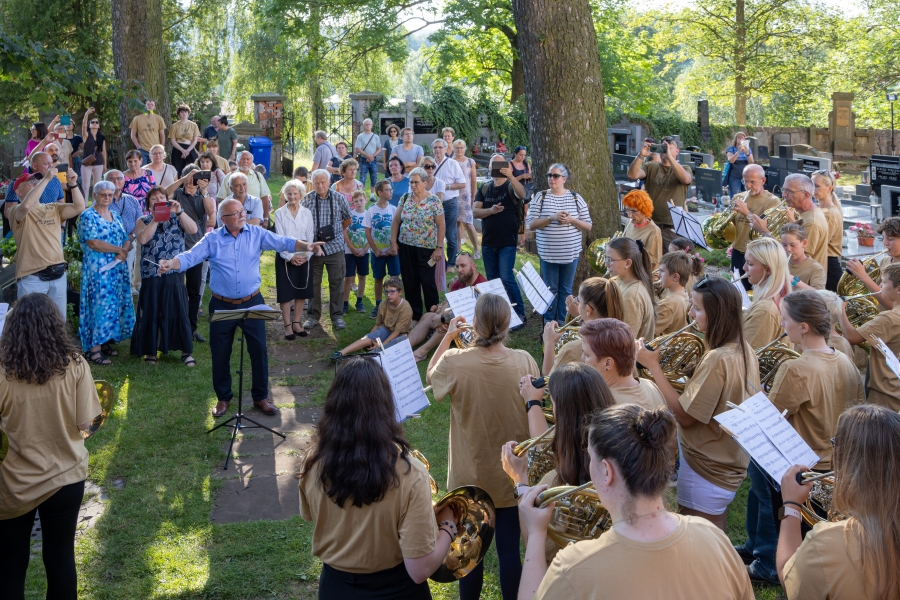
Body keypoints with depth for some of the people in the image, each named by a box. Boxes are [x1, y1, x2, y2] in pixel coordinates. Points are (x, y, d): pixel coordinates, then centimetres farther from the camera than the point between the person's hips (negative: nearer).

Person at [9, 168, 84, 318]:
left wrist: (73, 184, -12)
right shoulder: (16, 211, -2)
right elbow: (26, 206, -25)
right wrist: (46, 178, -24)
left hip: (58, 275, 5)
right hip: (31, 277, -5)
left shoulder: (53, 209, 15)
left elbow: (79, 207, 3)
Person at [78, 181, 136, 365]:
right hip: (98, 270, -7)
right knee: (99, 304, -10)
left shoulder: (116, 216, 16)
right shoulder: (88, 216, -7)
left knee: (116, 304, 7)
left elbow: (127, 240, 12)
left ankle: (105, 341, 17)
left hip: (117, 269, 7)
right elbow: (93, 242, -18)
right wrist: (118, 249, -11)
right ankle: (93, 348, -7)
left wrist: (124, 250, -11)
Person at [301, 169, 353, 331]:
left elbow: (347, 220, 14)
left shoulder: (339, 198, 1)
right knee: (313, 283, 8)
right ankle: (313, 315, 19)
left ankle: (337, 315, 15)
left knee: (336, 283, 5)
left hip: (335, 247, 0)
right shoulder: (307, 200, -2)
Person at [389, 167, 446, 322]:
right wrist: (393, 242, 3)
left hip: (426, 248, -4)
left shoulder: (434, 201, -7)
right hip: (405, 247, 4)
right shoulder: (405, 198, 4)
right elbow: (396, 221, 9)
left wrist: (439, 248, -10)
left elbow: (440, 225, -6)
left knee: (428, 282, -3)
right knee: (409, 283, 9)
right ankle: (414, 315, 21)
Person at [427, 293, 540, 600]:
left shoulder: (454, 362, -20)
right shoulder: (524, 361, -15)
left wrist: (448, 337, 8)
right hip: (512, 477, 1)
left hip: (471, 478, -1)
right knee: (509, 549, 12)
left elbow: (430, 376, 3)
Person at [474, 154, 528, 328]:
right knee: (492, 280, 11)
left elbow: (522, 194, -28)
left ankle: (520, 314, -3)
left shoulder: (510, 186, -4)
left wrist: (510, 176, -43)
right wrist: (491, 210, -18)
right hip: (488, 242, 5)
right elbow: (475, 211, 1)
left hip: (507, 242, -5)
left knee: (506, 278, -13)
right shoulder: (484, 189, 9)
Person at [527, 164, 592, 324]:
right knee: (550, 289, 7)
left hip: (571, 253, 1)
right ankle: (548, 323, 17)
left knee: (566, 289, 10)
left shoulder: (576, 198, 2)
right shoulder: (540, 197, -1)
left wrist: (571, 220, -16)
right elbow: (531, 224, -7)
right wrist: (552, 218, -20)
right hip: (548, 253, -1)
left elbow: (588, 226, 2)